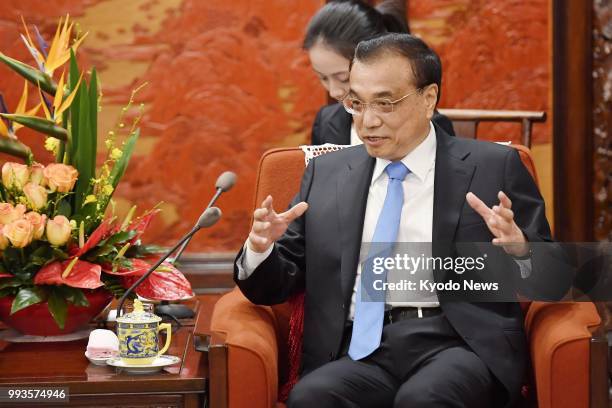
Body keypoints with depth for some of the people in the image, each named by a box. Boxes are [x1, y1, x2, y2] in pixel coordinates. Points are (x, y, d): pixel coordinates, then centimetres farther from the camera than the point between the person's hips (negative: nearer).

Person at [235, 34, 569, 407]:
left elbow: (553, 283, 7)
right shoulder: (327, 173, 17)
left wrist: (519, 249, -15)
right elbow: (277, 286, 18)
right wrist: (260, 248, -5)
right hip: (358, 351, 2)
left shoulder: (494, 168, 9)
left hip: (457, 344, -2)